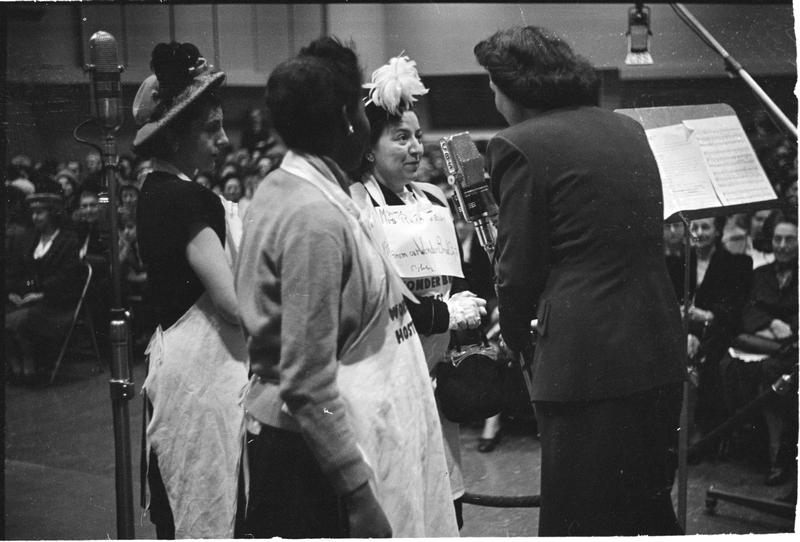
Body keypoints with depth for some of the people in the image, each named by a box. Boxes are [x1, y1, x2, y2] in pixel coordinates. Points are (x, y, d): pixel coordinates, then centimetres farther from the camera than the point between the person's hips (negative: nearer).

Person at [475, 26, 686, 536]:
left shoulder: (519, 147, -9)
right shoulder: (629, 130, 13)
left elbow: (520, 268, -8)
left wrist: (516, 333, 13)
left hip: (586, 359, -7)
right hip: (661, 353, 8)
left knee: (580, 517, 5)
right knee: (649, 507, 22)